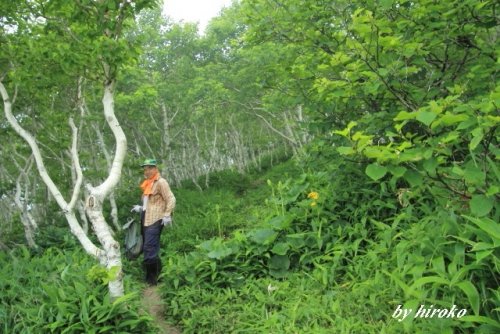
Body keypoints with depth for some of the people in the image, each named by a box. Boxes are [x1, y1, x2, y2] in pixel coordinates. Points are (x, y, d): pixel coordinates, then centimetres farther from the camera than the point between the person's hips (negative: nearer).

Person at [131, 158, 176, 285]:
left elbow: (171, 199, -14)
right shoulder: (148, 183, 19)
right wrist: (141, 208, 18)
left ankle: (152, 280, -4)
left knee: (149, 249, -13)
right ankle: (151, 277, 26)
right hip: (146, 220, 9)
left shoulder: (160, 182, -8)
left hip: (155, 221, -9)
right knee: (149, 249, 15)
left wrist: (166, 215, -20)